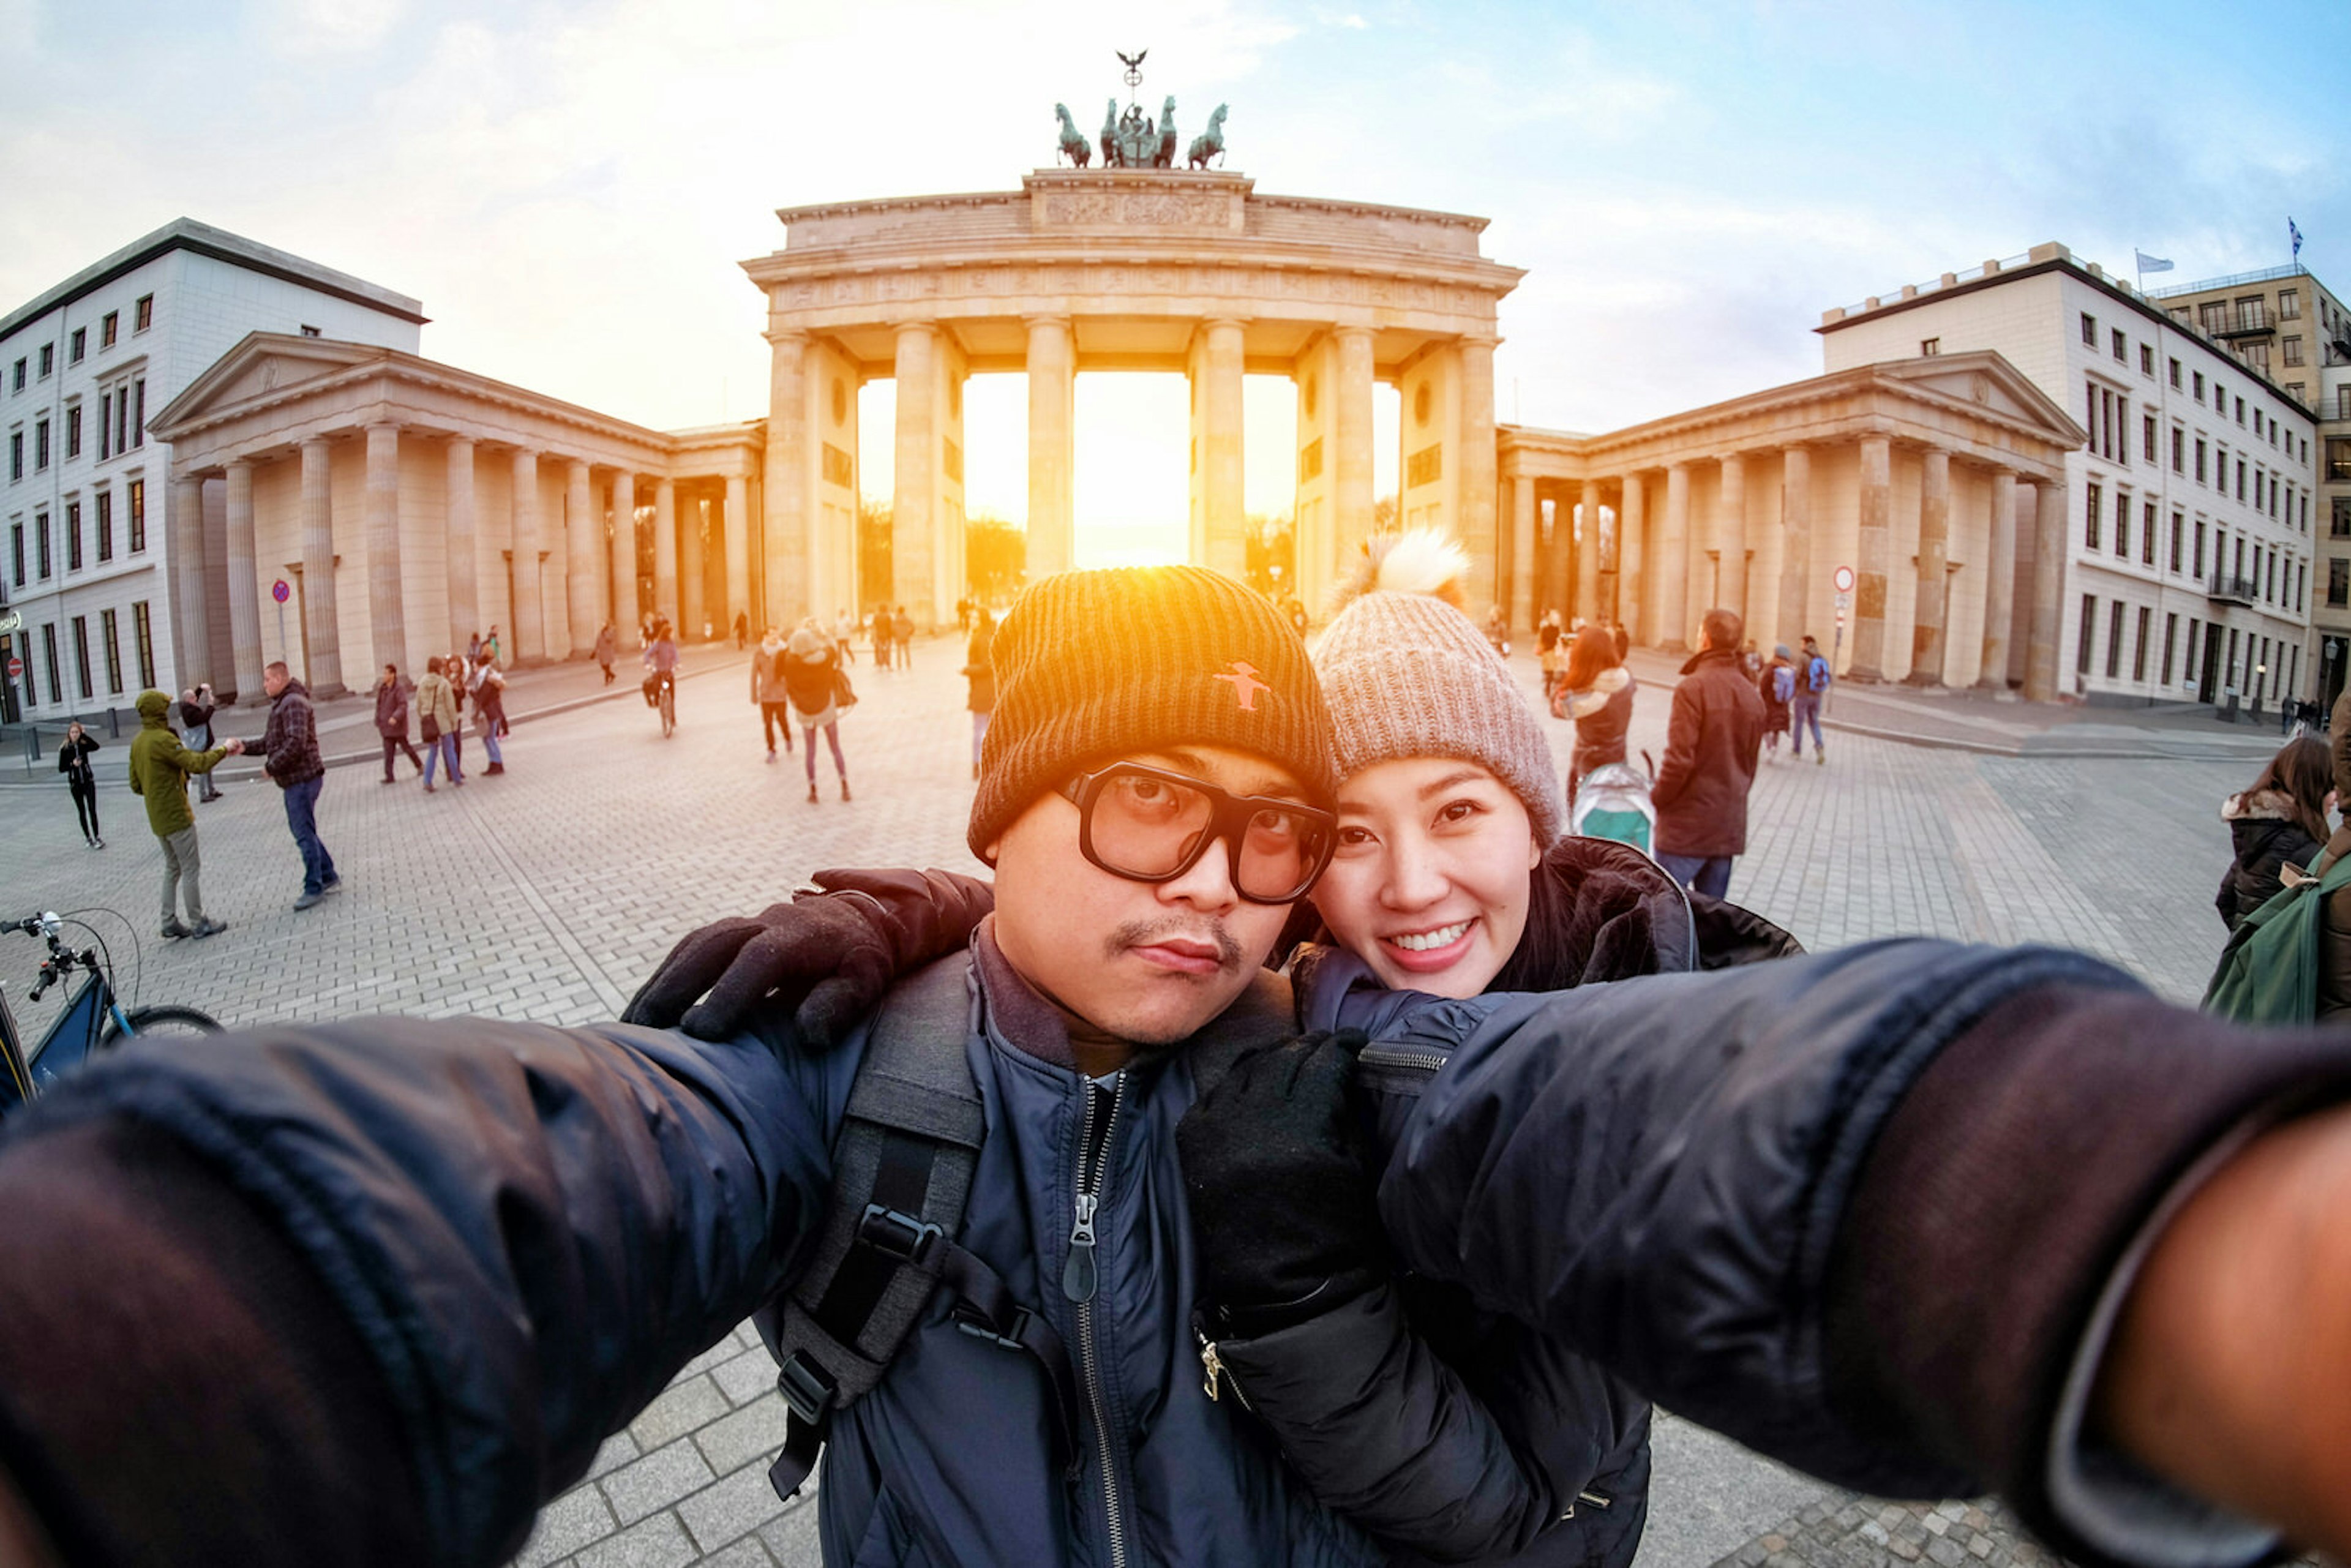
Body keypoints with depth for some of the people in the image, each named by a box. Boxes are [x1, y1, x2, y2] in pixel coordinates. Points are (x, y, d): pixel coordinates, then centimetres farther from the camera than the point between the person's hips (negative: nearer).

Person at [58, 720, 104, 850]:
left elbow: (96, 746, -25)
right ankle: (88, 837, 18)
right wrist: (72, 764, -18)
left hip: (88, 781, -1)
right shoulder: (64, 749, -3)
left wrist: (85, 734, -23)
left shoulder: (84, 745, -2)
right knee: (82, 811, 9)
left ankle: (97, 837, -3)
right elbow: (61, 769, -2)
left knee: (92, 810, -5)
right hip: (75, 784, 1)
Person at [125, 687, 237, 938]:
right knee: (191, 869, 0)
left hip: (157, 818, 9)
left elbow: (136, 785, 14)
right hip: (176, 816, -9)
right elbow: (197, 764, -28)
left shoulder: (138, 742, 10)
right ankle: (199, 922, 5)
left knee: (172, 868, 17)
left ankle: (170, 923, 20)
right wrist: (223, 750, -16)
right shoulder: (163, 739, -19)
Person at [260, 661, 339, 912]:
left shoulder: (294, 703, -16)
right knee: (302, 830, 16)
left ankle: (313, 888, 2)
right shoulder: (280, 704, 17)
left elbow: (296, 743, -25)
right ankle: (329, 877, 24)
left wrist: (271, 767, -18)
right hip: (294, 779, 10)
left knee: (304, 833, -5)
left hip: (302, 777, -10)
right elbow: (270, 740, 19)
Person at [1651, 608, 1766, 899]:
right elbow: (1750, 762, 14)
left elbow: (1680, 758, -19)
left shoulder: (1693, 687, -14)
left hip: (1687, 823, -7)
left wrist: (1656, 799, -5)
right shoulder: (1752, 694, 8)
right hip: (1730, 825, 7)